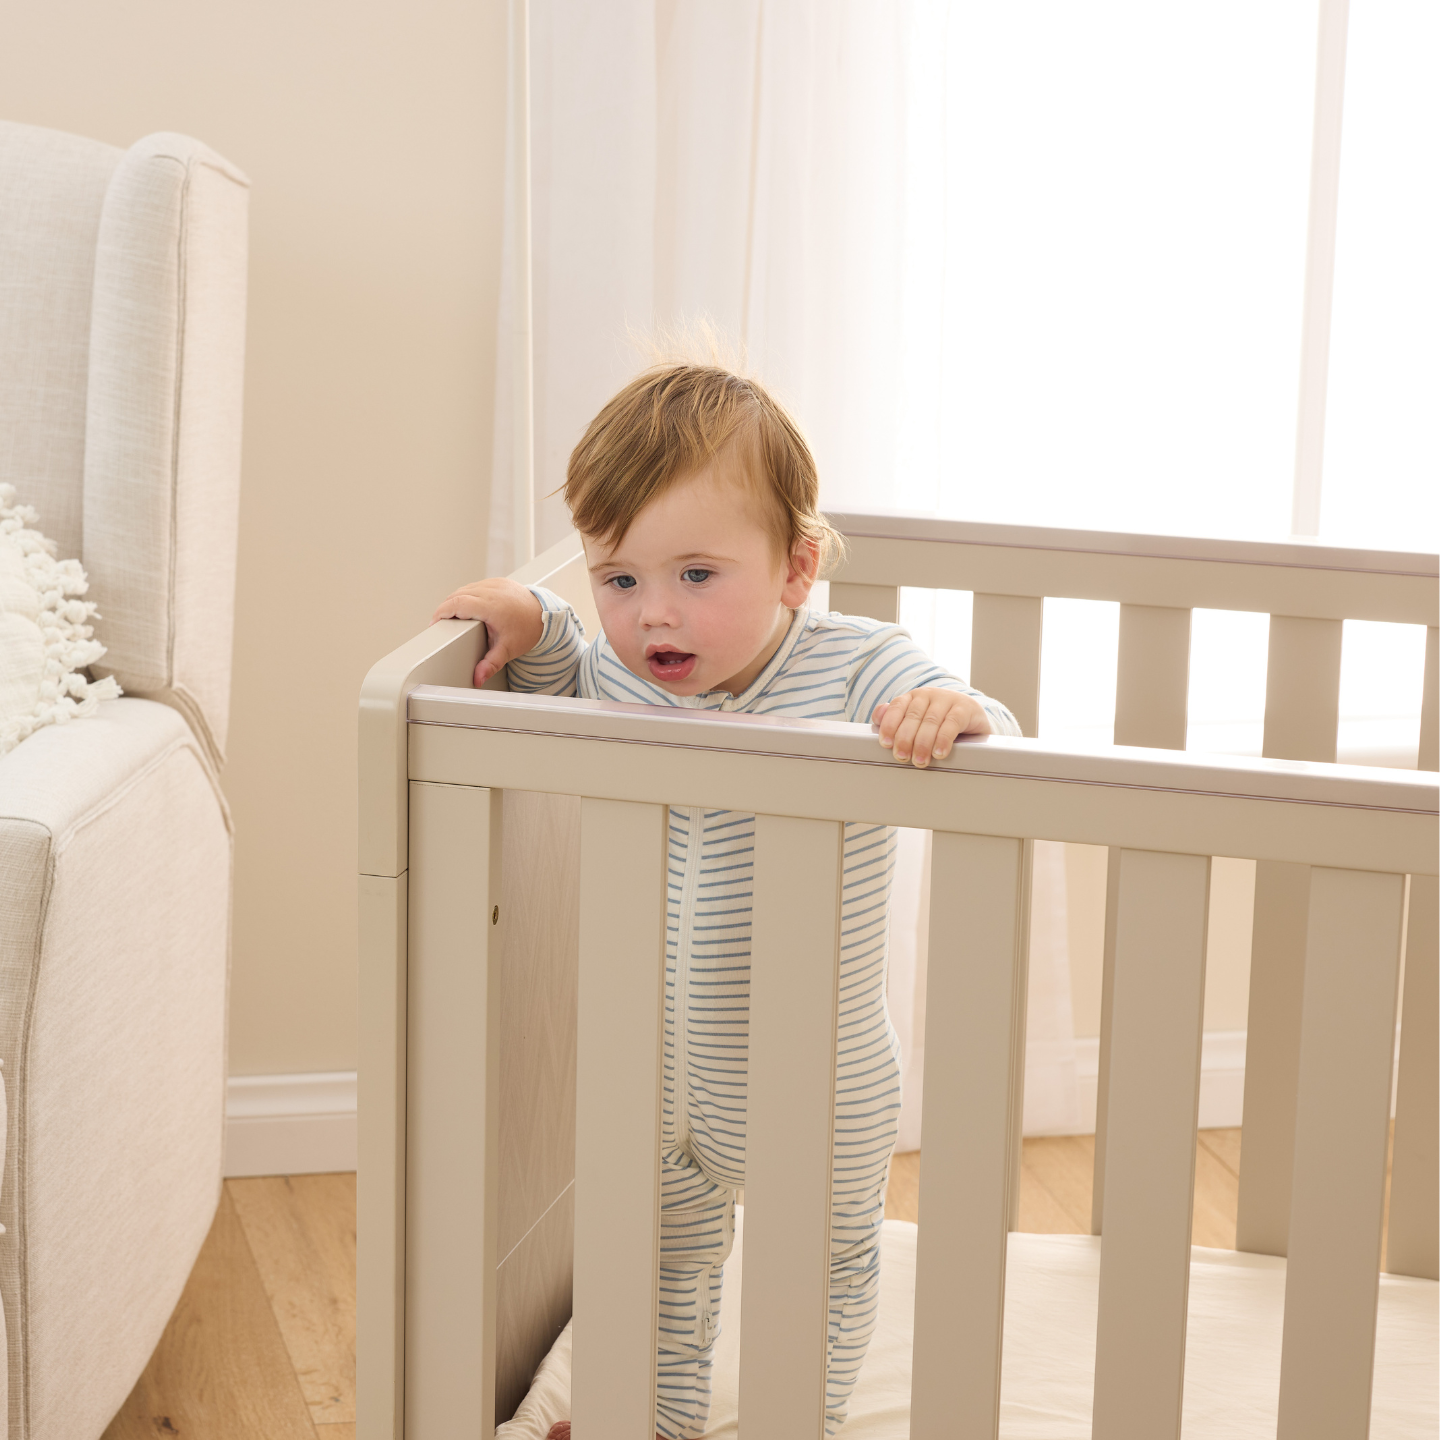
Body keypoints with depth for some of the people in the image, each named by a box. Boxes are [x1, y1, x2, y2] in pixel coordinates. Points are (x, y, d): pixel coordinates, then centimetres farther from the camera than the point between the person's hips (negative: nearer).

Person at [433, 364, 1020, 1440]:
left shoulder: (855, 673, -23)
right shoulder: (617, 674, -11)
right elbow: (565, 687, 12)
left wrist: (953, 714, -51)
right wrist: (527, 622, -9)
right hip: (653, 1068, 4)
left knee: (829, 1259, 21)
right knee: (666, 1251, 26)